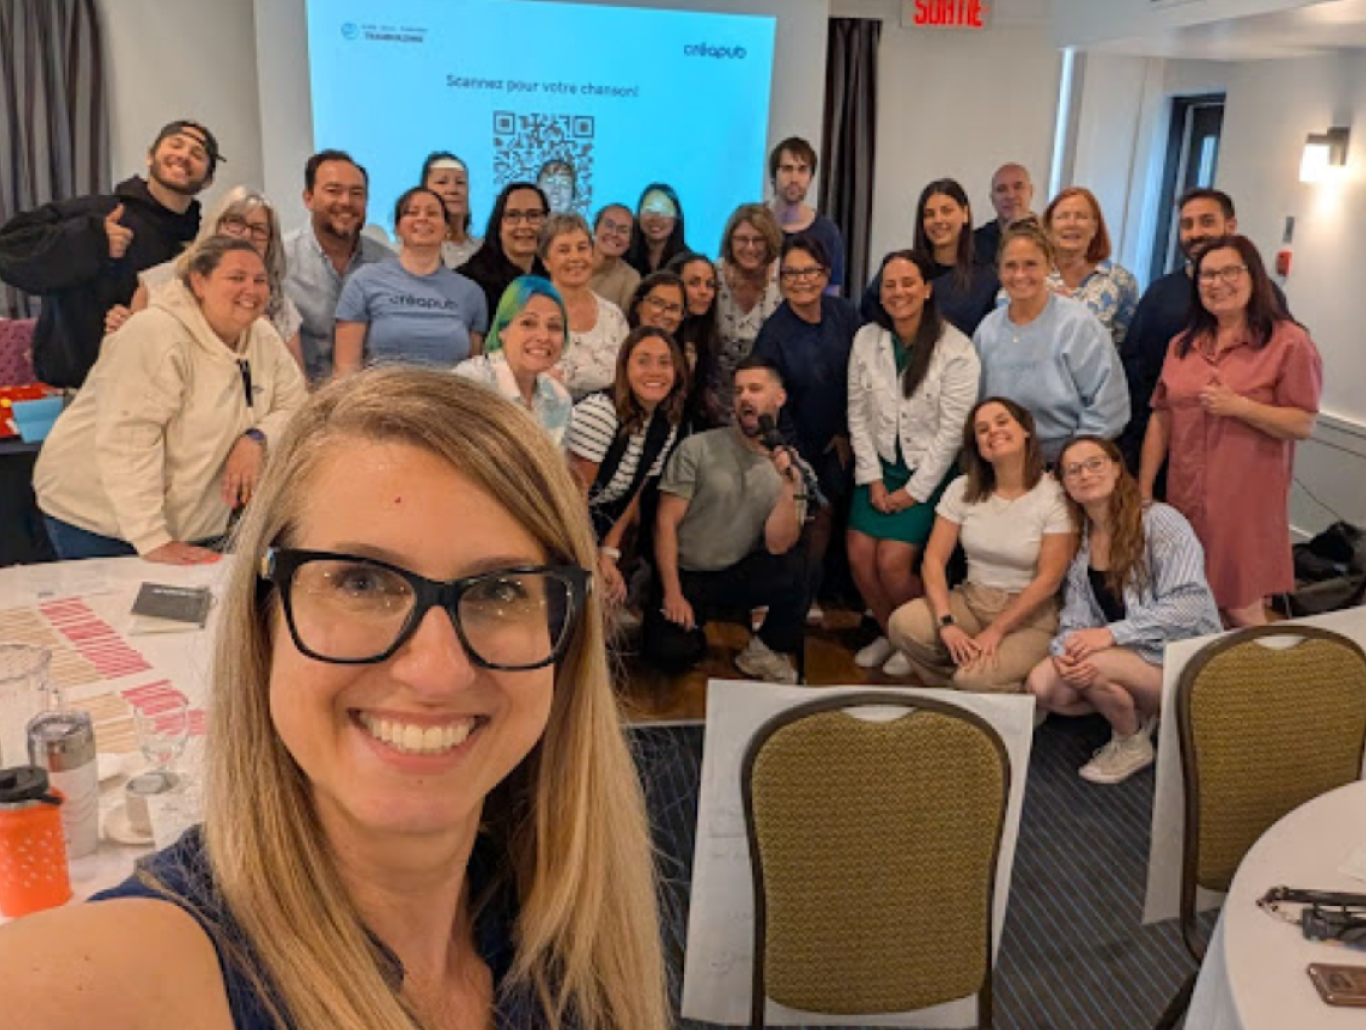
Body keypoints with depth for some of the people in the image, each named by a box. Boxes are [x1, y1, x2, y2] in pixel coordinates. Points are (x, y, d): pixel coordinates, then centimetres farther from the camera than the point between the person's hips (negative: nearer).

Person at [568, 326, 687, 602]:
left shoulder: (667, 427, -3)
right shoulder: (600, 410, -25)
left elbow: (633, 493, 6)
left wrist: (609, 555, -3)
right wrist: (592, 564, -17)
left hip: (595, 523, 7)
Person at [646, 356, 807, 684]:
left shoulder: (791, 468, 0)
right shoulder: (697, 448, -6)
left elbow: (777, 546, -13)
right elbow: (666, 523, -7)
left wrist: (789, 487, -26)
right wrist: (672, 593, -13)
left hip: (741, 575, 2)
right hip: (686, 575, -2)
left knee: (801, 567, -28)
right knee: (671, 653, -27)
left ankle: (764, 650, -2)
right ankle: (692, 628, 11)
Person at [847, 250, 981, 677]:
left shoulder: (956, 350, -13)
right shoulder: (866, 340, -1)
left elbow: (952, 430, -14)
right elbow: (858, 415, 1)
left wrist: (914, 491, -13)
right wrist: (873, 479, -5)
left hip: (929, 473, -4)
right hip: (880, 467, 4)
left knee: (892, 563, -14)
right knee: (859, 557, -7)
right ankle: (889, 634, 20)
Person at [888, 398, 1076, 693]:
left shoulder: (1054, 496, -10)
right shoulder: (962, 490, 1)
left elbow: (1049, 579, -12)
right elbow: (934, 560, -4)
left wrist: (996, 631, -16)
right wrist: (947, 623, -19)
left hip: (1029, 615, -4)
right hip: (971, 600, 4)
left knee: (975, 679, -31)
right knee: (903, 623, -25)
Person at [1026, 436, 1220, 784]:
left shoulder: (1160, 521, -13)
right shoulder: (1079, 543, 7)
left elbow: (1190, 603, -22)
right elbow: (1076, 619, 2)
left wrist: (1112, 633, -28)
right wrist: (1064, 650, -22)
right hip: (1126, 654, 6)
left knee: (1093, 665, -32)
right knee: (1041, 685, -18)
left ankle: (1132, 743, -1)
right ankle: (1140, 711, 7)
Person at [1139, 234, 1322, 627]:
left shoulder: (1288, 342, -6)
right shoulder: (1184, 344, 11)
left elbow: (1303, 424, -9)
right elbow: (1161, 419, 11)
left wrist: (1239, 406, -20)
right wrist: (1143, 489, 9)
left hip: (1245, 499, -5)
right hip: (1186, 497, 5)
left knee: (1241, 609, 1)